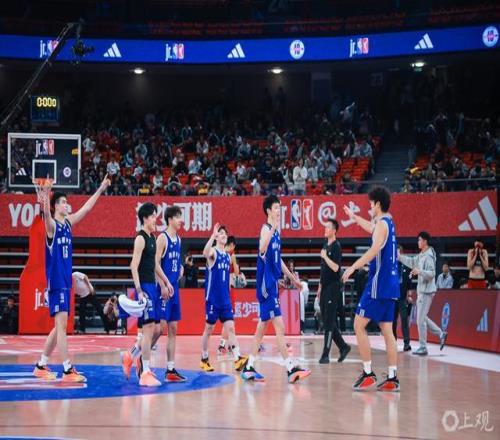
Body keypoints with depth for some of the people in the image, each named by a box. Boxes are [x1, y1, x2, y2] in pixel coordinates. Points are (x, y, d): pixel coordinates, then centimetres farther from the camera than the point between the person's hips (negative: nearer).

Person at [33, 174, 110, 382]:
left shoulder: (68, 223, 12)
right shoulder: (51, 225, -9)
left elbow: (86, 208, 22)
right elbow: (46, 213, -32)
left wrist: (101, 189, 23)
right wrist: (45, 196, -51)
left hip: (66, 281, 9)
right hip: (56, 281, -8)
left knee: (59, 327, 12)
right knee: (61, 325, -11)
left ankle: (41, 366, 21)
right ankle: (68, 371, -12)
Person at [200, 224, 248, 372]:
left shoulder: (228, 256, 13)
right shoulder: (213, 252, -7)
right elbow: (205, 254, -34)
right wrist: (213, 235, -44)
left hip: (225, 299, 6)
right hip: (212, 298, -6)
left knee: (230, 328, -4)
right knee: (209, 328, 4)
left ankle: (238, 359, -13)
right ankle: (204, 360, 17)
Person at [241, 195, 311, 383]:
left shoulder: (276, 232, 17)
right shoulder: (266, 228, -10)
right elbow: (262, 249, -32)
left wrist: (292, 277, 30)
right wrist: (273, 228, -40)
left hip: (272, 283, 10)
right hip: (266, 283, -10)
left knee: (262, 327, 12)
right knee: (279, 326, -11)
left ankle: (248, 368, 17)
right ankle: (291, 368, -13)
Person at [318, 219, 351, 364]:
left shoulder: (336, 246, -10)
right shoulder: (325, 245, 16)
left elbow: (335, 267, -21)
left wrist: (325, 256, -16)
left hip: (333, 288, -9)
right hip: (325, 288, 9)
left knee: (329, 323, -7)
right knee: (327, 322, 11)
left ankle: (326, 355, -5)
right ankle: (343, 347, 22)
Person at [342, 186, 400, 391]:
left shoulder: (381, 224, -12)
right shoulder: (388, 221, 16)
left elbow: (374, 250, -27)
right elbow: (372, 228, 39)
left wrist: (353, 267, -28)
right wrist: (354, 217, 51)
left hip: (379, 283, -9)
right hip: (390, 284, 9)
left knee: (359, 325, -4)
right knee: (387, 330, 8)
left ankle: (368, 374, -7)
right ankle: (392, 378, 6)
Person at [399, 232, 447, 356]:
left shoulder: (428, 256, -17)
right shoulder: (421, 255, 11)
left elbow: (432, 273, -22)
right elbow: (412, 262, 27)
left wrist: (419, 271, -33)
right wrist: (399, 256, 24)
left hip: (427, 291, -10)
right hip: (421, 290, 10)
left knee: (421, 320, -5)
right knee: (422, 318, 17)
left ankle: (423, 348, 1)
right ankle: (441, 334, 24)